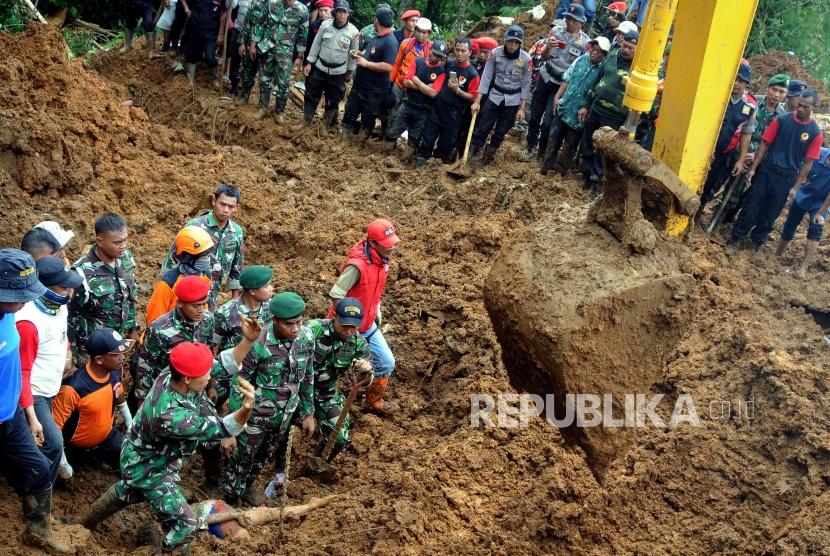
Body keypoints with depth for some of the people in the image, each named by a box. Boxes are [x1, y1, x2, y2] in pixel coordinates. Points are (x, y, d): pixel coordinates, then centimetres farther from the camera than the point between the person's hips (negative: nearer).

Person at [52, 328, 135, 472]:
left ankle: (97, 456, 19)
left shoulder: (115, 371, -13)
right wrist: (62, 464, -24)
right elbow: (54, 426, -27)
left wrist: (130, 425, 16)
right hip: (77, 447, -5)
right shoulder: (73, 388, -35)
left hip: (108, 437, 5)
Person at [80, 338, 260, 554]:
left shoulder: (171, 377, -23)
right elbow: (222, 429, -37)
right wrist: (247, 408, -55)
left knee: (126, 493, 36)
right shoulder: (171, 416, -44)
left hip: (143, 458, 9)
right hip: (149, 469, -9)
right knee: (186, 522, -6)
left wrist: (248, 340, -26)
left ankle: (85, 524, 62)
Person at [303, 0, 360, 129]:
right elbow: (316, 44, 2)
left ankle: (327, 126, 27)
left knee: (332, 101, 10)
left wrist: (350, 72, 4)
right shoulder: (325, 25, -8)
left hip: (338, 72, -1)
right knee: (311, 96, 10)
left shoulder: (353, 31, -12)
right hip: (320, 68, 2)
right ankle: (305, 122, 25)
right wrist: (309, 63, 2)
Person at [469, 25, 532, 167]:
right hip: (495, 96, 0)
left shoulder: (526, 58, -12)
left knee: (500, 133, 9)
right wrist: (477, 101, -11)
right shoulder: (495, 53, -11)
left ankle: (486, 158, 24)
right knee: (481, 129, -6)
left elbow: (526, 85, -5)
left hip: (513, 101, 0)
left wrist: (522, 108, -6)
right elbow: (486, 77, -8)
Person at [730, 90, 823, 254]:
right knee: (751, 207, 5)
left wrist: (795, 187, -4)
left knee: (770, 214, 10)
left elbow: (808, 162, -3)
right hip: (766, 171, 0)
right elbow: (765, 144, 1)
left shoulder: (815, 133, -5)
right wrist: (753, 168, -3)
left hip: (786, 179, 0)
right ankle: (737, 236, 20)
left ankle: (757, 241, 27)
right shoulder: (782, 120, -4)